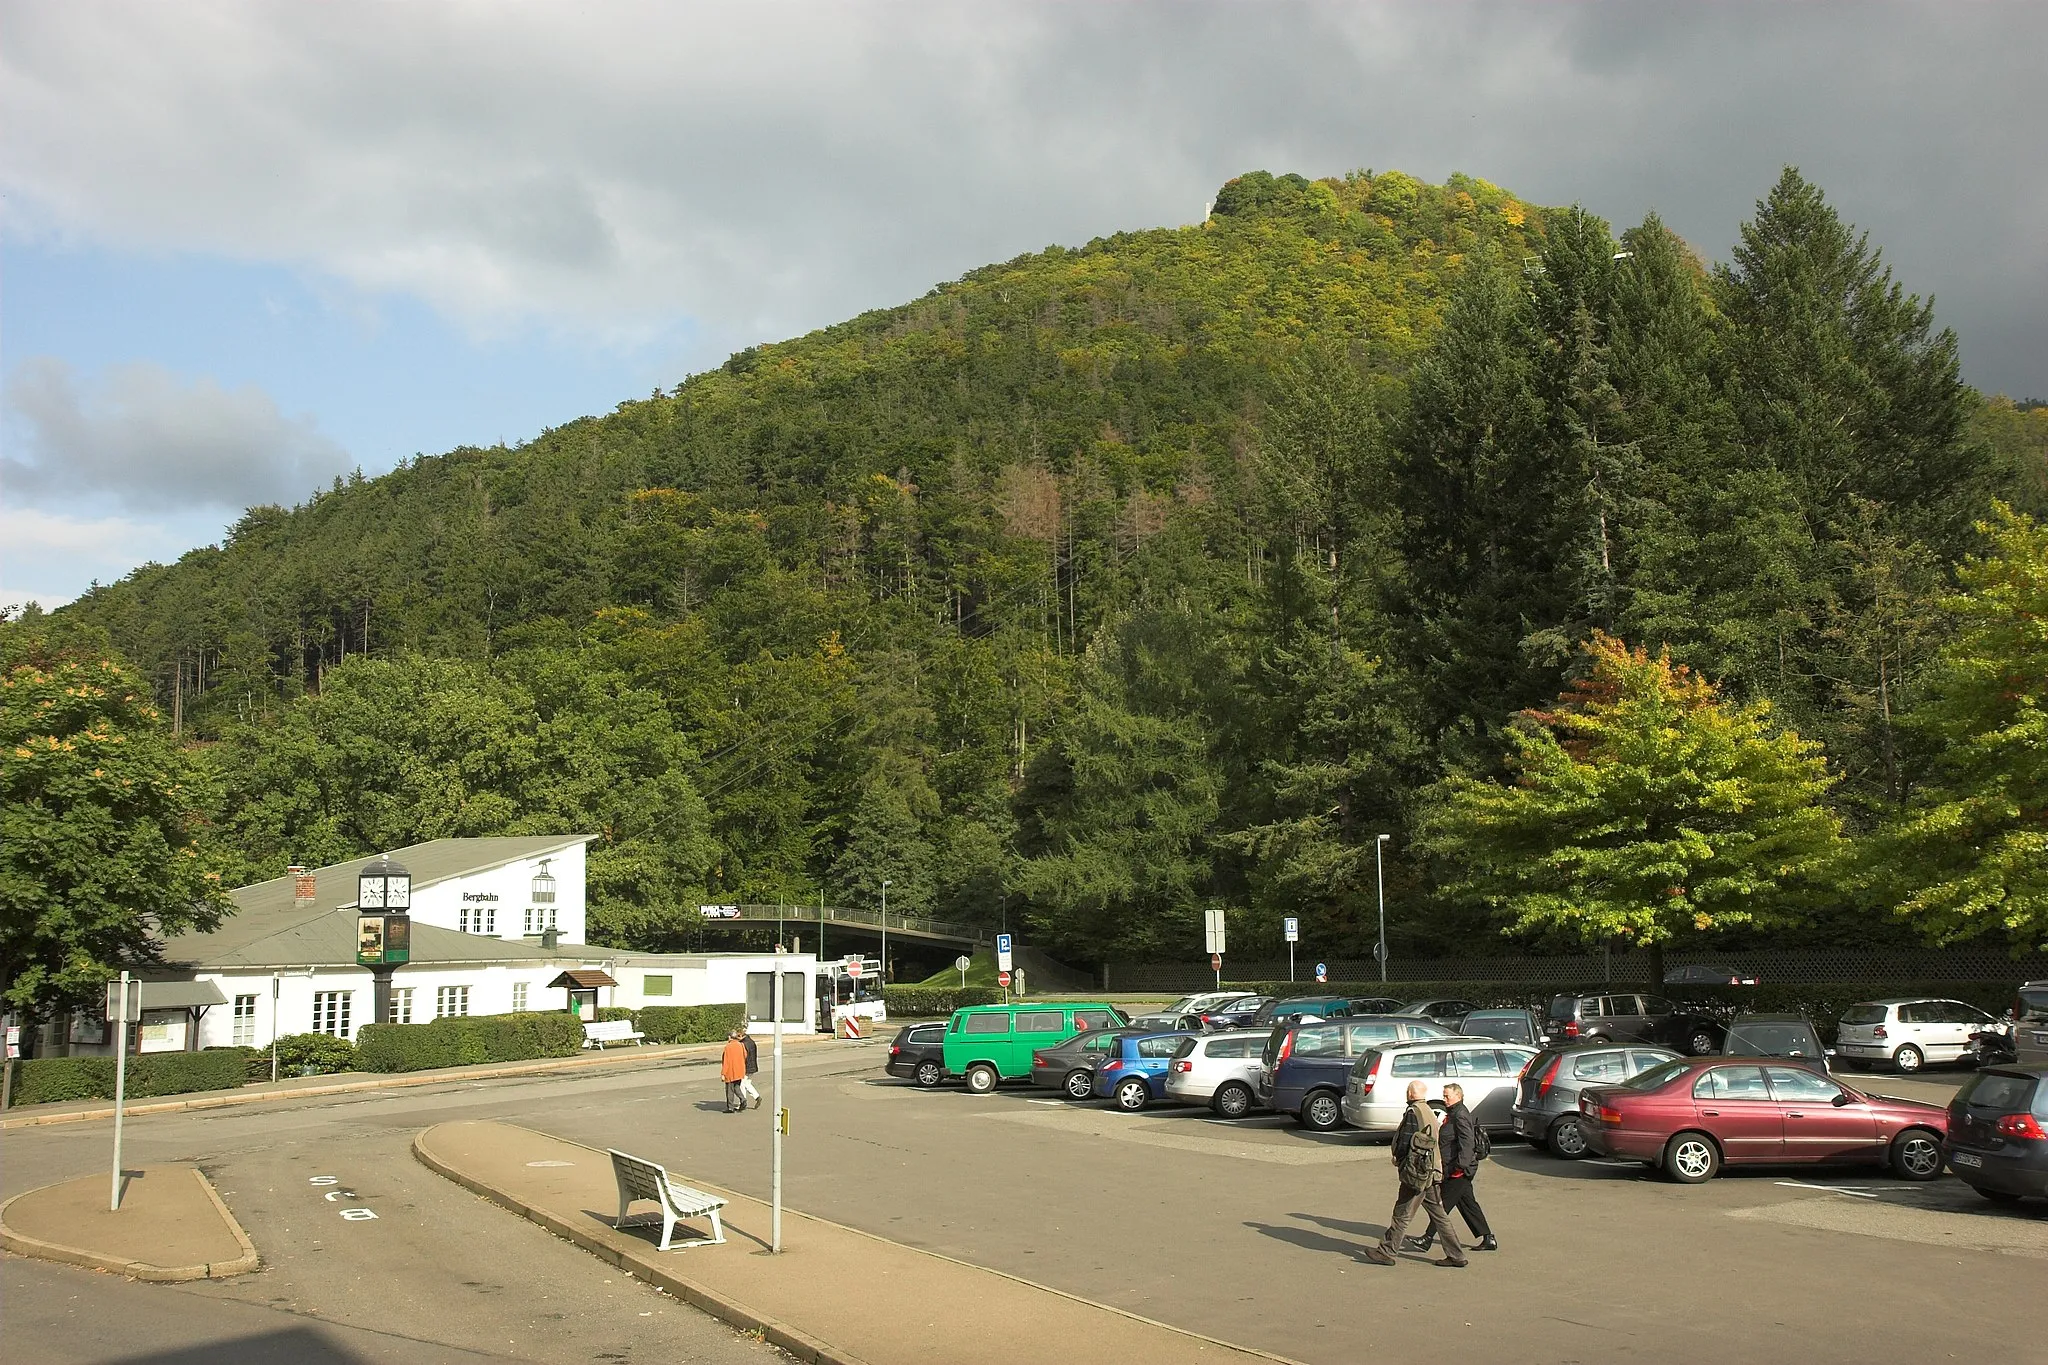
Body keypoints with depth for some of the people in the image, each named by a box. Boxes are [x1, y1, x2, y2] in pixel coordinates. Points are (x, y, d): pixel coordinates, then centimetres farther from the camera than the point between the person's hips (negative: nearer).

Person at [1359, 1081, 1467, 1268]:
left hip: (1416, 1172, -9)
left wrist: (1398, 1158, 3)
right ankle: (1456, 1256, 11)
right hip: (1432, 1172, 9)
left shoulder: (1414, 1112, -13)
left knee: (1402, 1214, -1)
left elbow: (1405, 1142, -15)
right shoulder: (1429, 1112, 15)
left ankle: (1386, 1252, 6)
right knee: (1439, 1215, 11)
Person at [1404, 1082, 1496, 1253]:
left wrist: (1461, 1165, -28)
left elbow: (1467, 1143, -25)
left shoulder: (1461, 1116, -17)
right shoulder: (1453, 1114, 15)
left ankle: (1427, 1240, 0)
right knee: (1467, 1204, 13)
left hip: (1459, 1171, -10)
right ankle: (1488, 1239, 17)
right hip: (1454, 1169, 10)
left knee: (1443, 1204, -5)